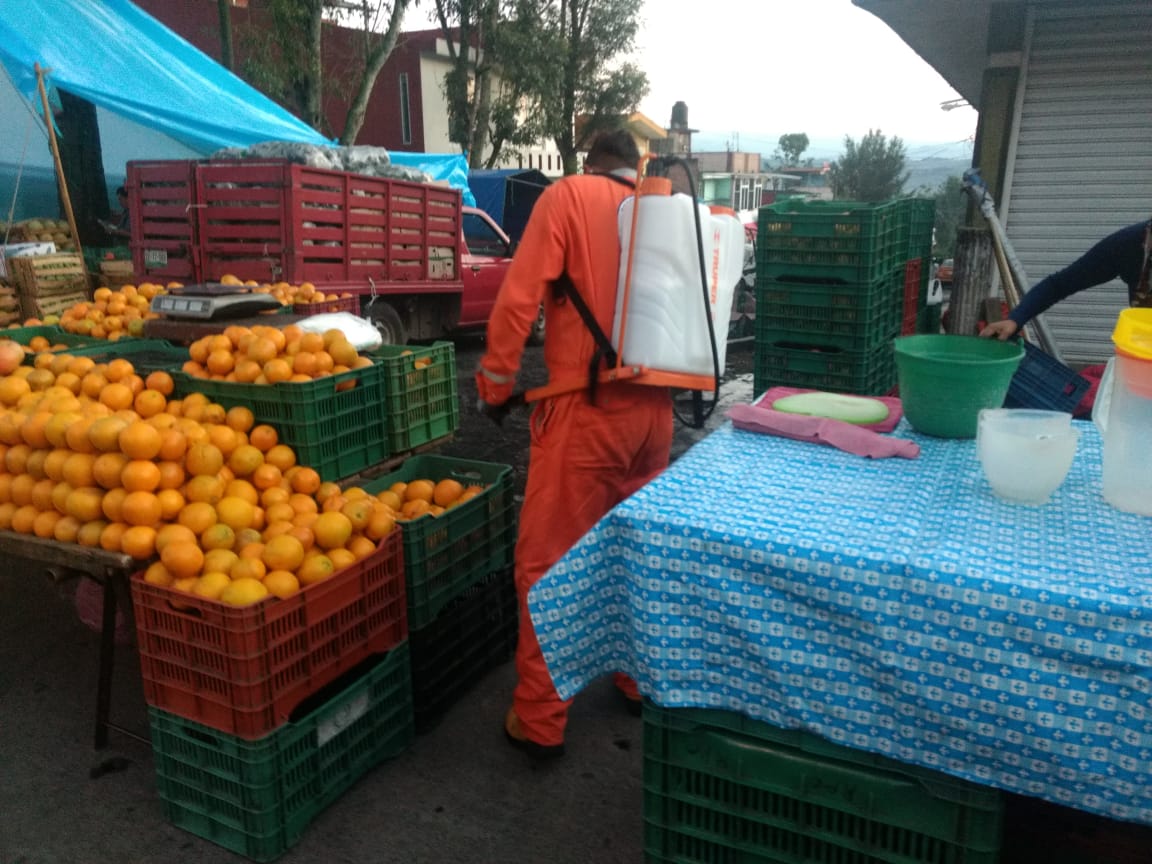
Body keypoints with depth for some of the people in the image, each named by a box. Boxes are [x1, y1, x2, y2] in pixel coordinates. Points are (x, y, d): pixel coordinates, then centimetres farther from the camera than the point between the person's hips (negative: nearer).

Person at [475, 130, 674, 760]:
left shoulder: (568, 195, -3)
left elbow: (520, 297, -11)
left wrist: (495, 384, -2)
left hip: (585, 408, -5)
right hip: (652, 408, 6)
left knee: (547, 563, 4)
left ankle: (539, 719, 12)